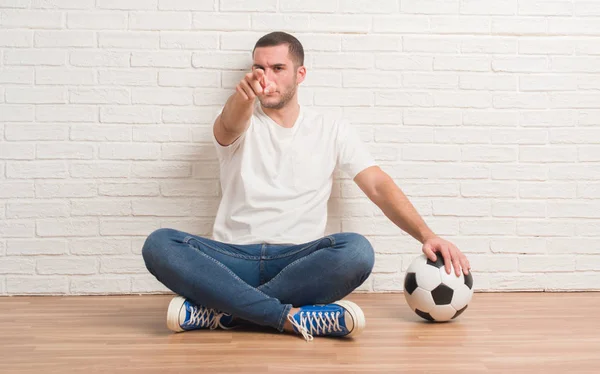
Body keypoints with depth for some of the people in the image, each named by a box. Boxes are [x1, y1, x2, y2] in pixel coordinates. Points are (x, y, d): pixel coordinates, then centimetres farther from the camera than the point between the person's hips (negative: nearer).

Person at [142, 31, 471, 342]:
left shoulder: (333, 131, 13)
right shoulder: (241, 122, 9)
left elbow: (379, 187, 6)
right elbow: (229, 127, -16)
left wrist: (426, 235, -9)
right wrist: (244, 94, -42)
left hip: (300, 259, 0)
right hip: (234, 258, 0)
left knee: (357, 250, -33)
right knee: (159, 244, -28)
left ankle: (222, 310, -27)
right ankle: (292, 317, -33)